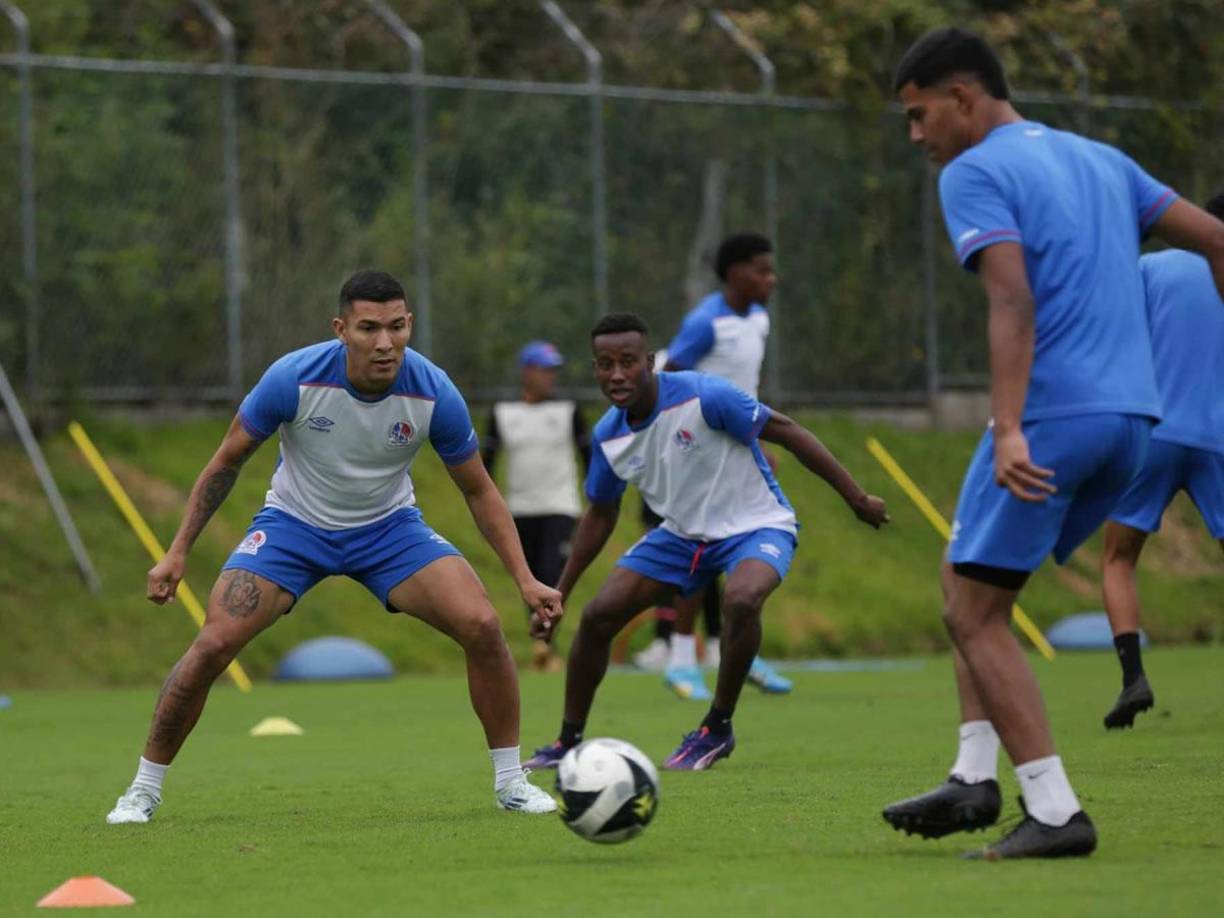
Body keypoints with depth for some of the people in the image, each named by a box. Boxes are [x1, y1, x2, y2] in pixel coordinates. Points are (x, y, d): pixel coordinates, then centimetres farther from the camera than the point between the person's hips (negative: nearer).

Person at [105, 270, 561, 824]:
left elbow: (478, 491, -6)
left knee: (481, 626, -19)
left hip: (390, 527, 1)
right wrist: (178, 552, -11)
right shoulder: (294, 378, -26)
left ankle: (510, 782, -1)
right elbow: (227, 461, -9)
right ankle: (144, 790, 1)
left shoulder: (434, 393, -22)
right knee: (213, 644, -18)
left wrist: (524, 579, -13)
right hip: (294, 524, -1)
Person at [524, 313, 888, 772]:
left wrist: (857, 498, -16)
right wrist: (558, 594, 9)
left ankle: (717, 729, -15)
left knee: (741, 600, -36)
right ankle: (568, 743, 14)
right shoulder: (608, 436, -7)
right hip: (682, 532, 6)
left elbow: (785, 432, -18)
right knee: (597, 616, -5)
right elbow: (599, 516, 9)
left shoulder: (704, 397, -26)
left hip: (755, 525, -6)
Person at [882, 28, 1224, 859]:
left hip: (1052, 417, -8)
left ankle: (1056, 813, -6)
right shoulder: (1099, 161, 20)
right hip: (1133, 417, 8)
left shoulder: (974, 174, -4)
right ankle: (975, 780, 11)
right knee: (969, 584, 19)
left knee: (974, 611, 1)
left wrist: (1009, 431, -26)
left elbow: (1015, 302, -18)